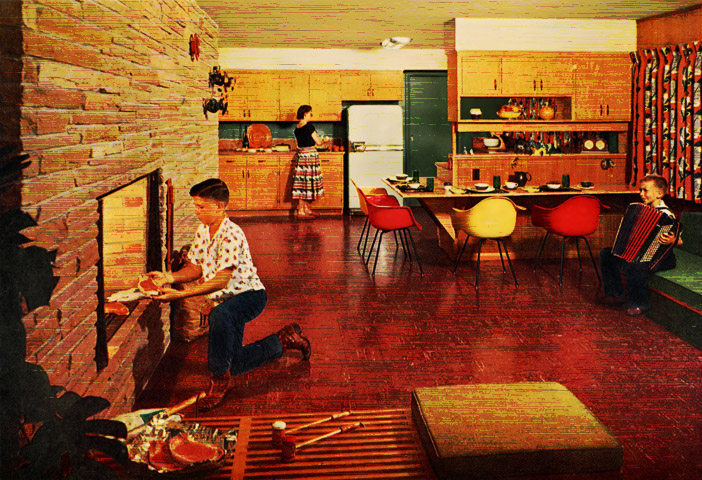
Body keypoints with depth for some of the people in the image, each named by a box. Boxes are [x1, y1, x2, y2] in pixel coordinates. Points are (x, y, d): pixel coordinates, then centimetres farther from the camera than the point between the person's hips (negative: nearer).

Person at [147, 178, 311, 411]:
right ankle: (285, 339, 36)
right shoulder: (203, 230, 0)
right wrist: (171, 277, -15)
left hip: (249, 295, -9)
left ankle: (219, 382, -26)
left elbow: (221, 281, -33)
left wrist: (180, 295, -38)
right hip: (227, 301, 9)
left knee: (219, 315, -42)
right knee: (234, 365, 15)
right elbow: (196, 268, 5)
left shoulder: (231, 235, -27)